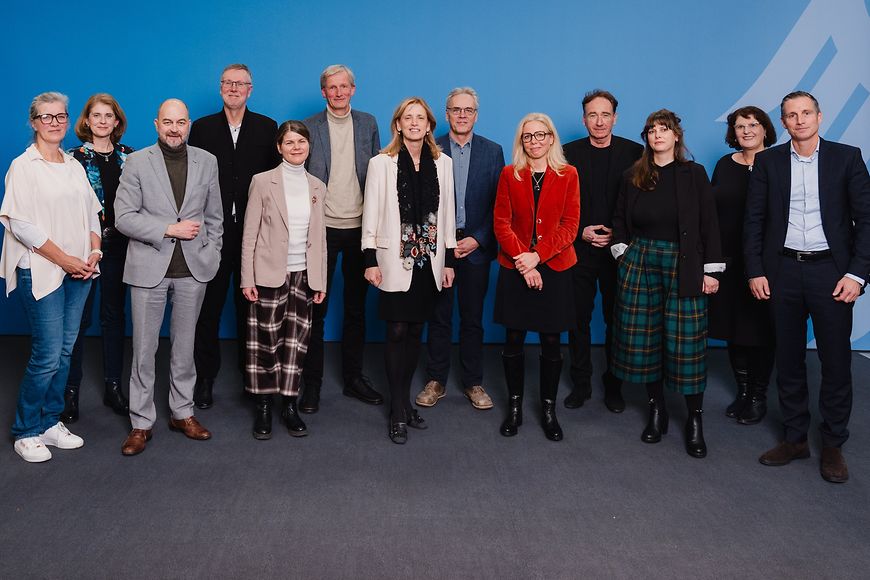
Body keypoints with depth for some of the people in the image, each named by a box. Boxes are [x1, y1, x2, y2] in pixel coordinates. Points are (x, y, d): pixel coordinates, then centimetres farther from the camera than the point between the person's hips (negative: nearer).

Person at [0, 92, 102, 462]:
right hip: (41, 272, -6)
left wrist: (94, 253, -3)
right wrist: (64, 259, -14)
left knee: (65, 351, 10)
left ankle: (50, 422, 23)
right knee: (48, 355, -6)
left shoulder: (75, 166, 13)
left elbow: (92, 213, 14)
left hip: (79, 271, 6)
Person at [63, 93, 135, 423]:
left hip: (118, 247, 3)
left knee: (115, 316, 10)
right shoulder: (74, 158, -3)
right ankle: (70, 390, 13)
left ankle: (113, 387, 20)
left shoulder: (128, 157, 7)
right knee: (79, 318, 2)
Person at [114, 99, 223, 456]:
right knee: (144, 348, 4)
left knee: (184, 345, 13)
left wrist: (211, 255, 3)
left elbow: (214, 216, 11)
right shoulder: (137, 162, -2)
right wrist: (170, 229, -15)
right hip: (149, 267, -2)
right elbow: (124, 217, -8)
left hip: (193, 268, 2)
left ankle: (182, 413, 26)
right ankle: (141, 423, 14)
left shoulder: (207, 161, 6)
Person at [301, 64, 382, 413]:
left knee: (356, 308, 11)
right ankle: (311, 383, 12)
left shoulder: (368, 124, 7)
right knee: (316, 309, 3)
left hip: (359, 227, 2)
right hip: (322, 227, -2)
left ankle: (353, 377, 23)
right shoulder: (309, 127, 0)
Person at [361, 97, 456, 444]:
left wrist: (449, 260, 7)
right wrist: (370, 260, -7)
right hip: (396, 261, -3)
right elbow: (371, 214, -2)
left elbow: (447, 213, 9)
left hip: (429, 261, 3)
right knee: (397, 333, -2)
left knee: (416, 332, 9)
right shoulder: (381, 164, -1)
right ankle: (398, 412, 6)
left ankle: (405, 400, 23)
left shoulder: (443, 163, 7)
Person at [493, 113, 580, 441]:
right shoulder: (509, 174, 4)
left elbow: (569, 225, -4)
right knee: (514, 340, 5)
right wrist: (522, 261, -13)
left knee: (551, 342, 5)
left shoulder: (567, 175, 2)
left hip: (554, 269, 0)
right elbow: (501, 223, -1)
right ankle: (514, 407, 18)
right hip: (515, 269, 1)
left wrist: (537, 256, -15)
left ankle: (548, 409, 17)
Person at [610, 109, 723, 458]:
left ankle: (695, 419, 8)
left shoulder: (694, 174, 1)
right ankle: (656, 408, 19)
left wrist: (711, 269, -5)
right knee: (643, 338, 4)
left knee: (686, 341, -3)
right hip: (639, 261, 3)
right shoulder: (633, 176, 7)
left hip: (684, 265, -2)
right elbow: (620, 219, 16)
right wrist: (623, 252, 3)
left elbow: (709, 223, 0)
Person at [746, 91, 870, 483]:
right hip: (783, 270, 2)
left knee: (836, 360, 3)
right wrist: (755, 271, -1)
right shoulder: (768, 161, 5)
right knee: (788, 358, 10)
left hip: (831, 270, -1)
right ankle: (795, 437, 23)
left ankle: (833, 444, 17)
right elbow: (754, 220, 6)